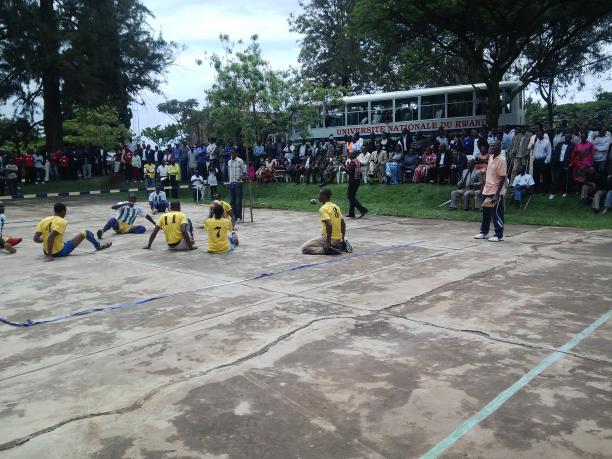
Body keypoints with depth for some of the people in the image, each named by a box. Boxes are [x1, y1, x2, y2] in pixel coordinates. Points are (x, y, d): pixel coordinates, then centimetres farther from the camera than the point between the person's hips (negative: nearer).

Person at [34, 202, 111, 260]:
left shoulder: (43, 221, 1)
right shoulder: (61, 222, -16)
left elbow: (36, 239, -5)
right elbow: (50, 237, -28)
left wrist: (44, 240, 17)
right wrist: (49, 255, -26)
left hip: (46, 252, 6)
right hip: (61, 252, -6)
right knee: (86, 232, 7)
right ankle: (98, 245, 32)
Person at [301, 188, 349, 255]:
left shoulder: (323, 209, -15)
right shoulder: (336, 207, 10)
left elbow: (329, 225, -27)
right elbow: (343, 224, 15)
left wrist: (328, 243, -24)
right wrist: (342, 239, 23)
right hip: (338, 240, 8)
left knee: (304, 248, -4)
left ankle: (328, 250, -16)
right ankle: (342, 245, 12)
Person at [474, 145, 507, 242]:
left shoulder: (501, 160, -14)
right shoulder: (490, 157, 11)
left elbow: (503, 178, -16)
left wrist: (497, 194, -20)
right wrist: (483, 188, 18)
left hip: (496, 191, -8)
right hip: (487, 190, 8)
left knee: (497, 214, -1)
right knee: (486, 213, 15)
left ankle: (499, 235, 8)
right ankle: (484, 232, 27)